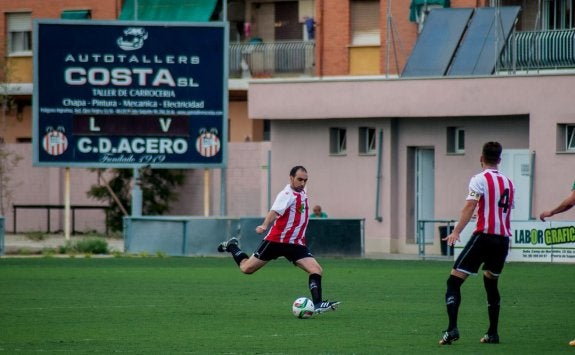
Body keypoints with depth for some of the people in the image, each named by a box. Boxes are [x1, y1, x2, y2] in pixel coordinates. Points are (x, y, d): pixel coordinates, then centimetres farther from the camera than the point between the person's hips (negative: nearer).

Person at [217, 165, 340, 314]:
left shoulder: (302, 193, 10)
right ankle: (232, 246, 30)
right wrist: (264, 226, -49)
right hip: (277, 240, -7)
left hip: (296, 244, 7)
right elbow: (274, 212, -33)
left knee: (317, 270, -12)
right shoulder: (287, 194, -16)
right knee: (246, 268, 3)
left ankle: (317, 304, -12)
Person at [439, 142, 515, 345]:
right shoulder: (508, 183, 16)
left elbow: (470, 206, -16)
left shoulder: (480, 179, -4)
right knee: (491, 284, 24)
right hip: (503, 237, 6)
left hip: (484, 235, -6)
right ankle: (492, 334, 22)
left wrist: (457, 231, -22)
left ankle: (452, 329, -21)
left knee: (454, 281, -5)